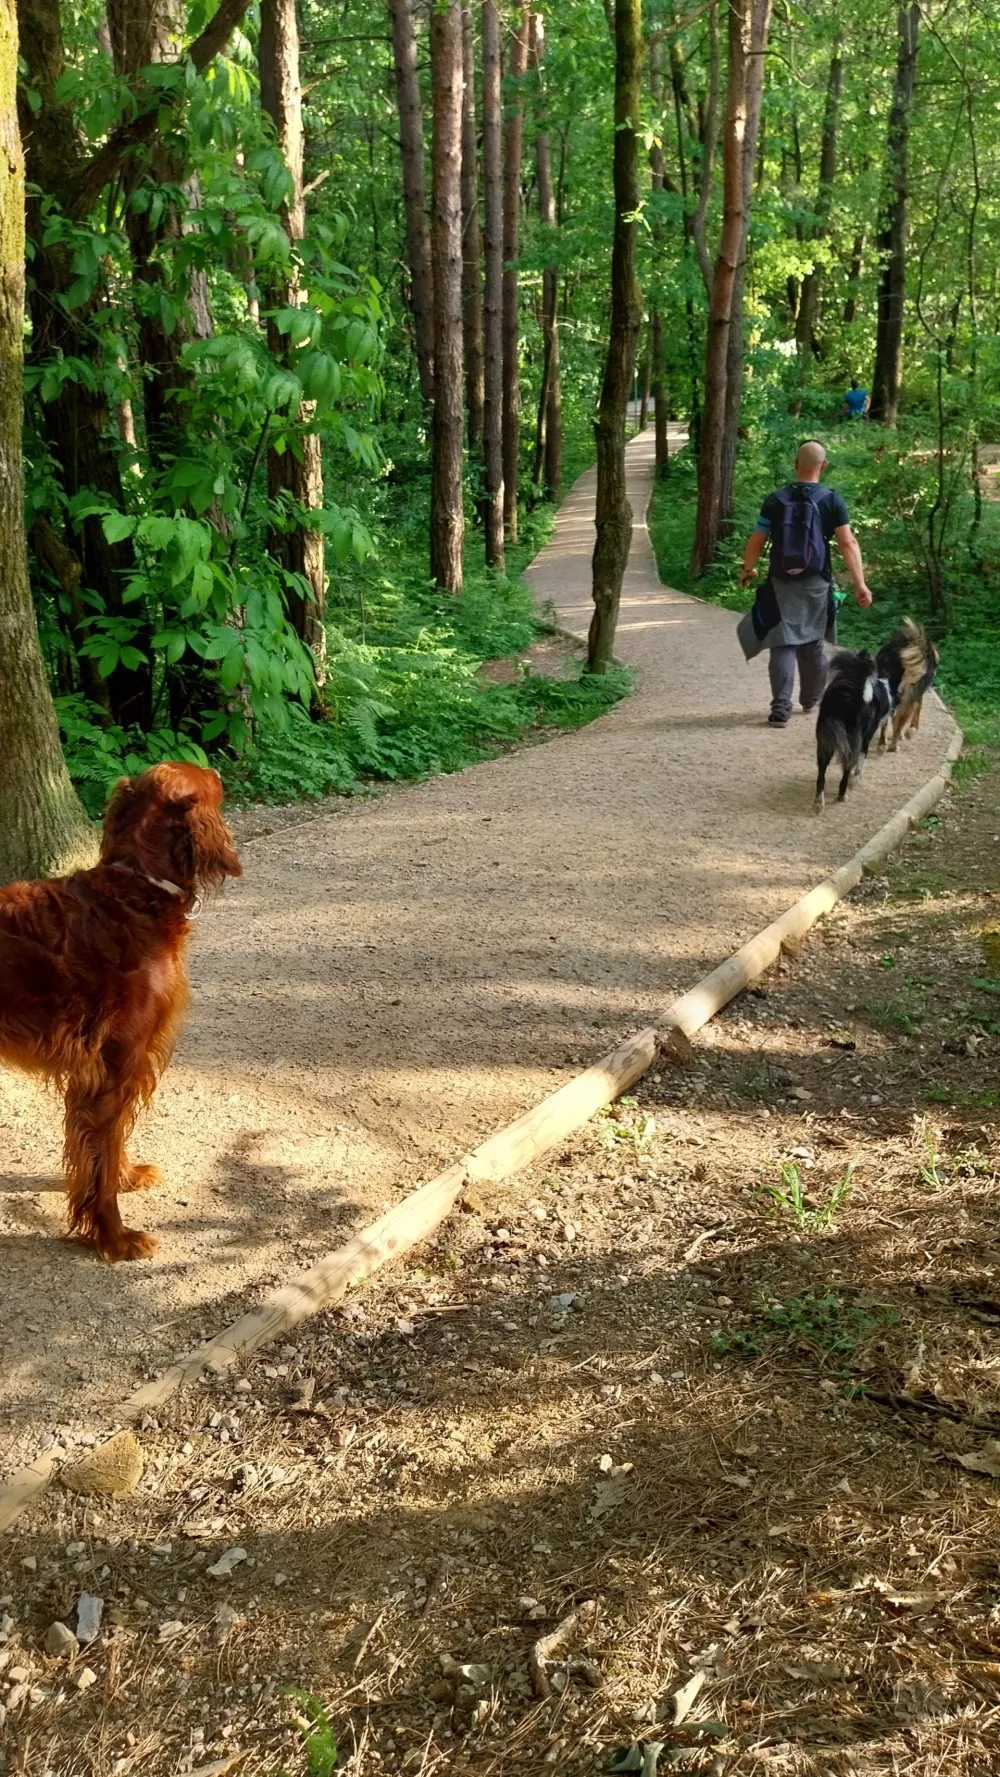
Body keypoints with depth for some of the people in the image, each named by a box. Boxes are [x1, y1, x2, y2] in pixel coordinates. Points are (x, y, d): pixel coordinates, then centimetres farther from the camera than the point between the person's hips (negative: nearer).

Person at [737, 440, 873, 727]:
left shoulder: (776, 499, -3)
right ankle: (811, 700, 35)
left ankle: (780, 709, -10)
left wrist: (748, 569, 17)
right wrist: (860, 583, -9)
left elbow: (757, 541, -1)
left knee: (783, 645, 0)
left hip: (781, 584, -1)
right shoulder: (831, 500, -4)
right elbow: (848, 544, -10)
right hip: (816, 585, 1)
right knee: (813, 644, 17)